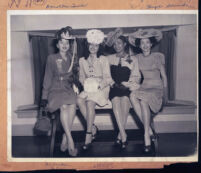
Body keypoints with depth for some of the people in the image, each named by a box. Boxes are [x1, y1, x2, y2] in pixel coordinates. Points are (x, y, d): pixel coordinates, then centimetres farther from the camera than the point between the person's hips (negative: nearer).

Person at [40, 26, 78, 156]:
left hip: (69, 89, 2)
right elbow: (48, 78, 5)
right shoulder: (52, 58, 7)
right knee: (64, 106, -31)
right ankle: (70, 140, -31)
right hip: (55, 90, -2)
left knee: (72, 105, -29)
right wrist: (44, 97, -2)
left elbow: (75, 76, 16)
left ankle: (65, 139, -21)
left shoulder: (72, 59, 15)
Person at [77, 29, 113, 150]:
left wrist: (99, 85, -17)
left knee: (90, 102, -33)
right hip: (88, 88, 3)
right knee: (79, 100, -30)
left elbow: (108, 79, 1)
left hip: (101, 88, -3)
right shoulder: (82, 60, 14)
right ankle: (93, 127, -20)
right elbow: (82, 77, 17)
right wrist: (85, 84, -5)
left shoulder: (103, 60, 4)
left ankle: (89, 134, -30)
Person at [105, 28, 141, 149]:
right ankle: (124, 135, -37)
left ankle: (120, 136, -30)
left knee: (125, 98, -34)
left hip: (127, 89, -1)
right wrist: (116, 84, -2)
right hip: (114, 88, 1)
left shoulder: (133, 59, 16)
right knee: (116, 100, -33)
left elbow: (136, 77, 9)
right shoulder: (109, 59, 20)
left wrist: (127, 84, -8)